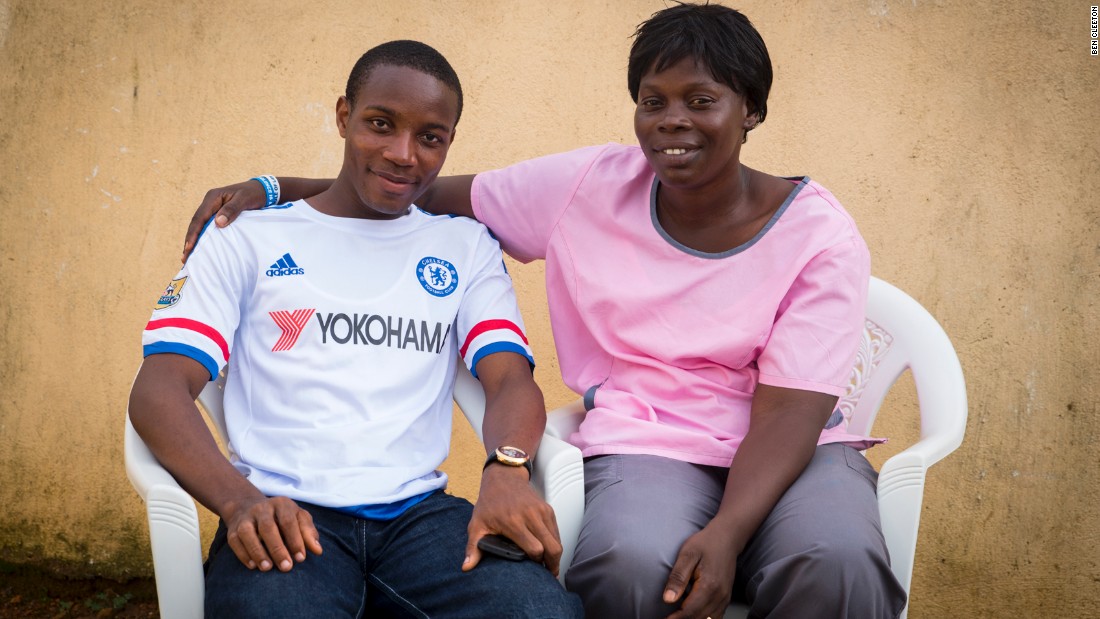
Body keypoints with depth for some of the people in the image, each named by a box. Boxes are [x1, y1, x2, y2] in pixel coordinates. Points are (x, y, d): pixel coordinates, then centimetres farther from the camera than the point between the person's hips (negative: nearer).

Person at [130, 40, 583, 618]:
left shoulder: (466, 246, 19)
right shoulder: (246, 237, 12)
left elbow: (511, 379, 7)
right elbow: (159, 388, 2)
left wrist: (507, 469, -19)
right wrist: (241, 500, -19)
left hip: (419, 511, 3)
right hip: (283, 515, -2)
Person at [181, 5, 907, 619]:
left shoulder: (820, 235, -5)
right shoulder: (588, 187, 1)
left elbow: (790, 409, -12)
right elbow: (432, 195, 7)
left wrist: (726, 532, -29)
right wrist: (270, 188, -2)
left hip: (790, 450, 0)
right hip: (646, 444, 0)